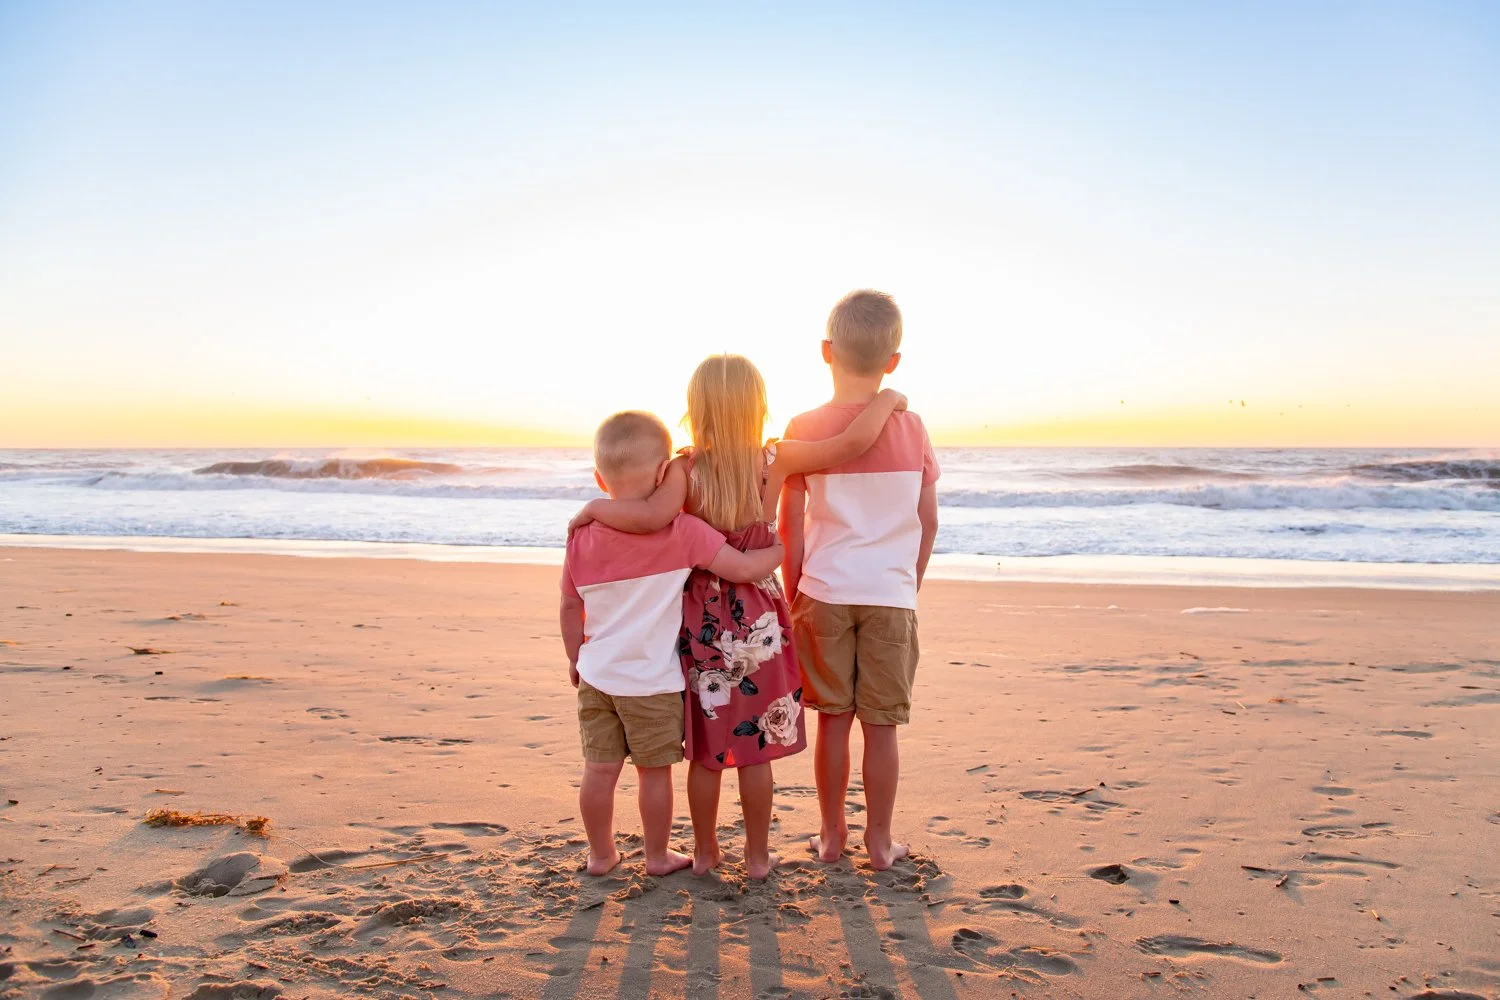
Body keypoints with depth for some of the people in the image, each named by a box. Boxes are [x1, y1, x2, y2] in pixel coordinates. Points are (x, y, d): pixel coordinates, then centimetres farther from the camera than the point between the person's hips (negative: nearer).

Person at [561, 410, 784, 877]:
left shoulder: (583, 534, -2)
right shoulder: (681, 530, -16)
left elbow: (569, 606, 7)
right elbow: (744, 567, -16)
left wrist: (576, 659, 20)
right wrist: (779, 550, 4)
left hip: (597, 675, 4)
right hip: (653, 680, -4)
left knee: (599, 768, 13)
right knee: (655, 770, 11)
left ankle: (600, 853, 29)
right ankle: (658, 856, 26)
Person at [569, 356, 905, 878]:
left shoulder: (685, 469, -14)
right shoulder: (776, 460, -11)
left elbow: (653, 515, -32)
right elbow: (852, 442, -13)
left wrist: (593, 508, -17)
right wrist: (887, 398, 4)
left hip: (701, 621, 0)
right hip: (758, 621, 0)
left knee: (705, 749, 13)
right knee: (755, 748, 12)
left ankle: (704, 851, 29)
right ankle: (757, 856, 24)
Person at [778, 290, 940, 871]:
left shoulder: (805, 429, -5)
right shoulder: (910, 428, -2)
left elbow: (790, 525, -4)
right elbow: (928, 520, 3)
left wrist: (792, 595, 7)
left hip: (824, 594, 0)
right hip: (890, 595, 0)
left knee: (832, 719, 10)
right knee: (881, 725, 8)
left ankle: (831, 836, 22)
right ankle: (879, 842, 18)